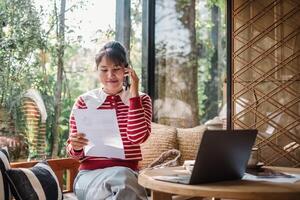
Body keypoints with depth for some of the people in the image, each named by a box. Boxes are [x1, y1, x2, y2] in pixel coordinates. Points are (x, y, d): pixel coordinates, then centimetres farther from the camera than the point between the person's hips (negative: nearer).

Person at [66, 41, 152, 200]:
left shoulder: (140, 100, 8)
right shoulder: (84, 101, 6)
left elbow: (137, 137, -11)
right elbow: (75, 154, 8)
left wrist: (133, 94, -10)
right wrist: (76, 147, -16)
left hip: (127, 172, 1)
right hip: (90, 173, -1)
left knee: (121, 177, -34)